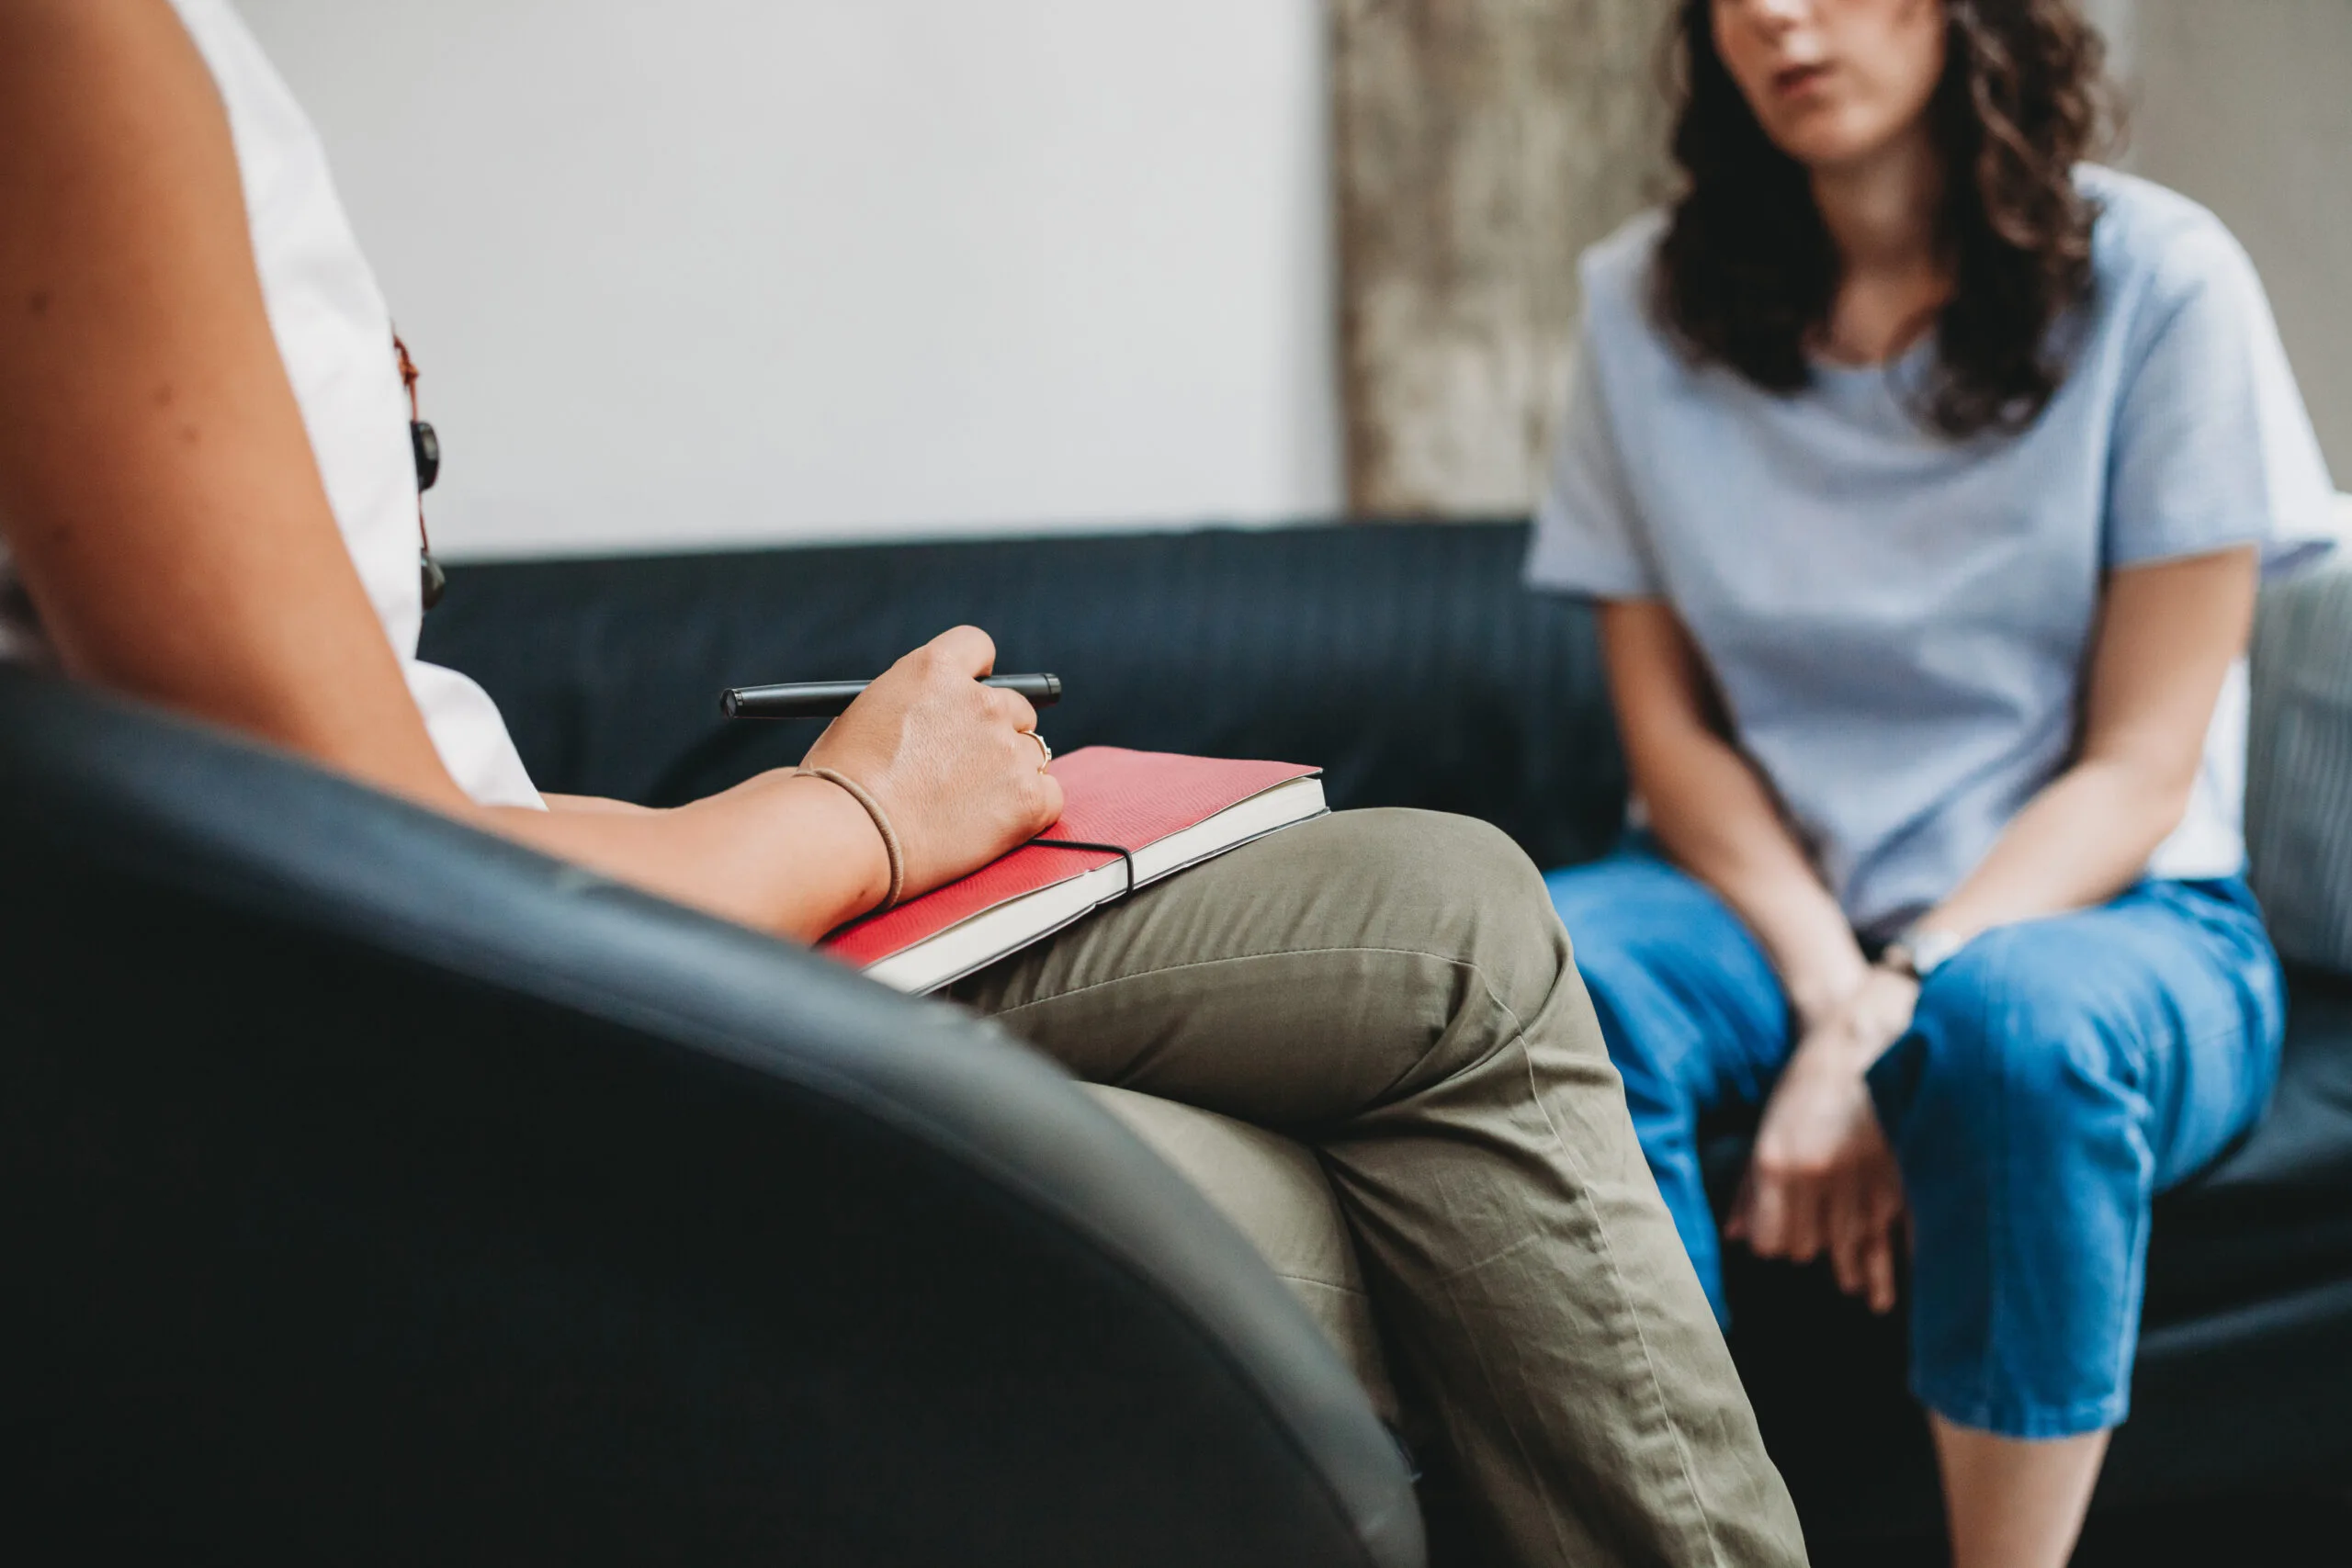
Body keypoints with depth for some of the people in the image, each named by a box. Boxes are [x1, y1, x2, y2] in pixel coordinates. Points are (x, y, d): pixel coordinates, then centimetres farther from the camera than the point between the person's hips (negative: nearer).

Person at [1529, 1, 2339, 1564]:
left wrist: (1884, 1026, -22)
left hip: (2108, 911, -2)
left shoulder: (2160, 278, -6)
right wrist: (1824, 982, -16)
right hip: (1768, 895, 3)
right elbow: (1671, 722, 2)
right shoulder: (1647, 302, 3)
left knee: (2017, 1019, -37)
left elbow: (2139, 773, -9)